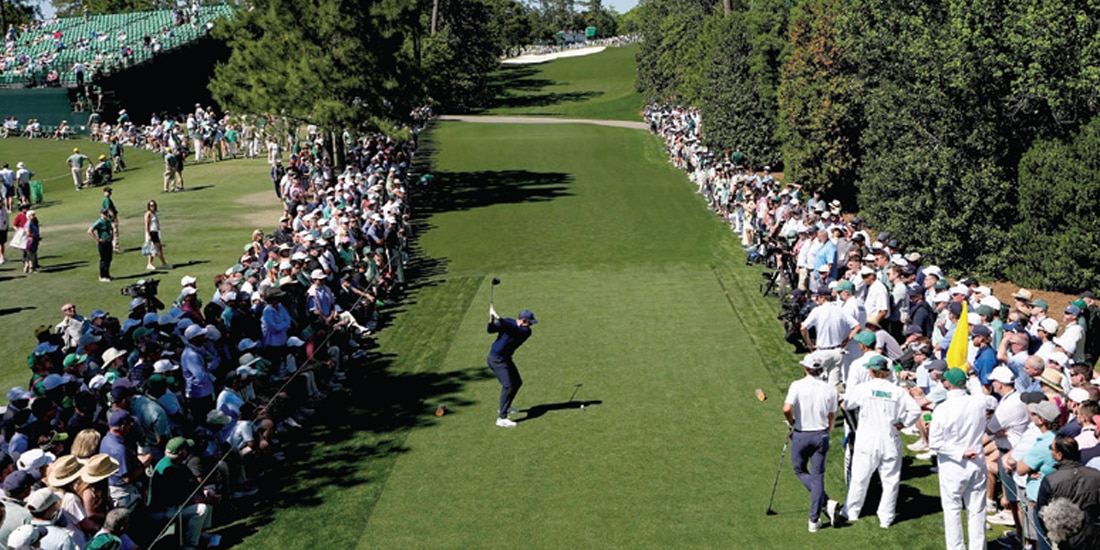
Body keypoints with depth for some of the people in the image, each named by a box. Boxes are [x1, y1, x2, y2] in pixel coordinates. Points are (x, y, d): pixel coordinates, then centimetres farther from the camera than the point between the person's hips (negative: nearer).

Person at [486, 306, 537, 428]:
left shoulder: (526, 331, -8)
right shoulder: (507, 322, -14)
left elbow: (514, 329, -28)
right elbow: (490, 330, -22)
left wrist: (499, 318, -41)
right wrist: (492, 319, -40)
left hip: (506, 358, 7)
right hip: (496, 359, -7)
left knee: (517, 382, 19)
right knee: (508, 386, -17)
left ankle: (504, 407, 39)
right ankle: (501, 418, -21)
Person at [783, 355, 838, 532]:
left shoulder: (797, 385, -13)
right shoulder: (830, 389, -3)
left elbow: (787, 409, -25)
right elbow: (832, 417, 5)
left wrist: (791, 423, -4)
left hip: (800, 435, -2)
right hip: (821, 434, 3)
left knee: (800, 470, 19)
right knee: (818, 475, 8)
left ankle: (824, 501, 4)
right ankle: (814, 520, 8)